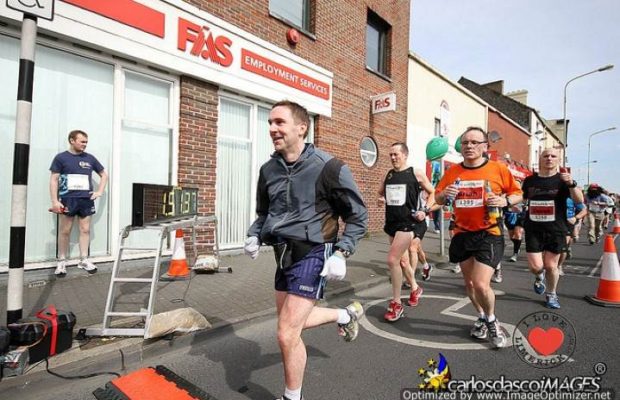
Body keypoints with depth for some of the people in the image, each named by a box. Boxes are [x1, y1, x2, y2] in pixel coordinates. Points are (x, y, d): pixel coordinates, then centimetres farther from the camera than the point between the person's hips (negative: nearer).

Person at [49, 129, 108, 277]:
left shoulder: (90, 158, 9)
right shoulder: (61, 158, 1)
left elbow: (104, 175, 19)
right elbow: (54, 180, -1)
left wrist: (99, 192, 7)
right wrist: (55, 201, -9)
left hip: (86, 199, 3)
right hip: (67, 199, -3)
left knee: (85, 230, 5)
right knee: (64, 231, 2)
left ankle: (84, 260, 14)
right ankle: (61, 261, 13)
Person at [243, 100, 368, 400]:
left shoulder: (327, 166, -15)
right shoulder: (269, 169, 2)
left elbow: (358, 216, -7)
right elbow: (264, 212, 17)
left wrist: (341, 254, -16)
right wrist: (254, 236, -1)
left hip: (312, 253, -7)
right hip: (283, 253, 7)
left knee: (287, 335, -6)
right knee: (293, 323, 23)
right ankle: (347, 314, 47)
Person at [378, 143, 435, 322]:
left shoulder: (416, 174, -5)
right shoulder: (388, 175, 8)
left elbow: (433, 193, 4)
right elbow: (381, 192, 26)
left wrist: (425, 210, -8)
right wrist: (390, 198, 9)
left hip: (409, 223, -6)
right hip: (392, 223, 6)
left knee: (392, 260, -15)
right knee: (402, 260, 18)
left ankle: (396, 303, 0)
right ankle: (415, 288, 45)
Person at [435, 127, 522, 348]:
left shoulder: (498, 168, -5)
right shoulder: (453, 171, 4)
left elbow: (517, 193, 5)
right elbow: (437, 199, 9)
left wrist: (505, 200, -16)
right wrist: (444, 194, -13)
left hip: (488, 234, -4)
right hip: (462, 235, 4)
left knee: (481, 284, -12)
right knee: (469, 282, 15)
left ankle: (492, 321, 20)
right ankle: (482, 317, 42)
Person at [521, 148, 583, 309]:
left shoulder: (563, 180, -2)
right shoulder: (529, 180, 5)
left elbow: (579, 200, -15)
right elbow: (521, 199, 21)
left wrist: (572, 184, -30)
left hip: (556, 230, -1)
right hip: (533, 230, 1)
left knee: (551, 266, 6)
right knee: (535, 266, -3)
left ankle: (551, 295, 31)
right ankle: (540, 277, 34)